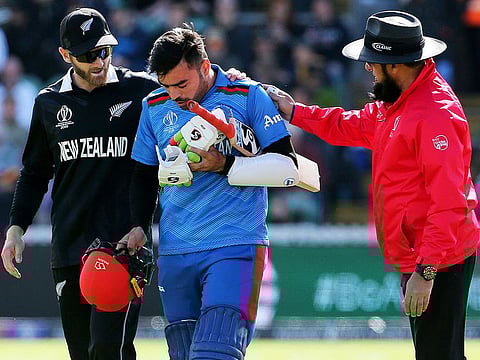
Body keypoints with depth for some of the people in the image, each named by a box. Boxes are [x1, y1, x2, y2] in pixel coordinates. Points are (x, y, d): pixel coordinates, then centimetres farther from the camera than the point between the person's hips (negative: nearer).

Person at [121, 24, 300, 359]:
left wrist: (224, 166, -13)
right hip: (174, 251, 5)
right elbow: (145, 176, 21)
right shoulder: (154, 106, 11)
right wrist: (138, 228, 8)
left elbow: (288, 168, -5)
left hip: (235, 246, -5)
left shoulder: (248, 96, -2)